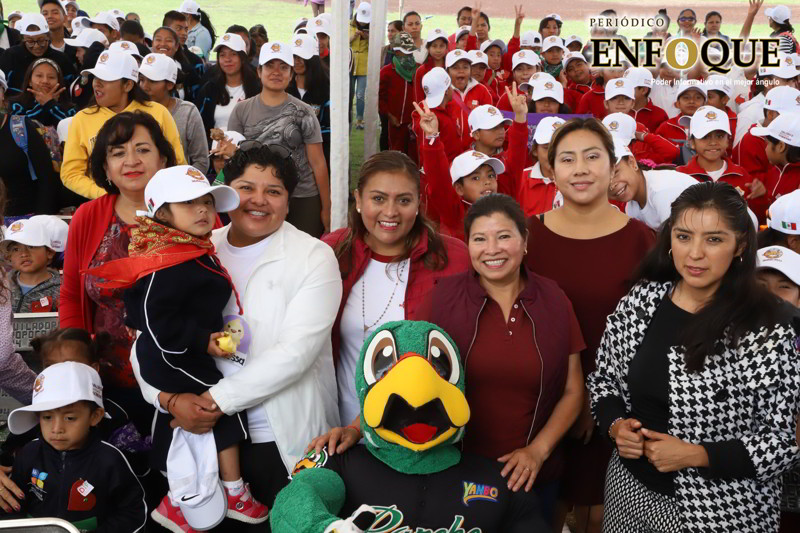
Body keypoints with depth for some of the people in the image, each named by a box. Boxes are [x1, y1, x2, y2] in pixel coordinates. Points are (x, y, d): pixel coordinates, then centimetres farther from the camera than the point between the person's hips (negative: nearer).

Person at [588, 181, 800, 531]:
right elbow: (603, 379, 7)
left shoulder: (769, 329, -17)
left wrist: (695, 456, -21)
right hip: (630, 486, 4)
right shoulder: (640, 300, -5)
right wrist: (615, 425, -11)